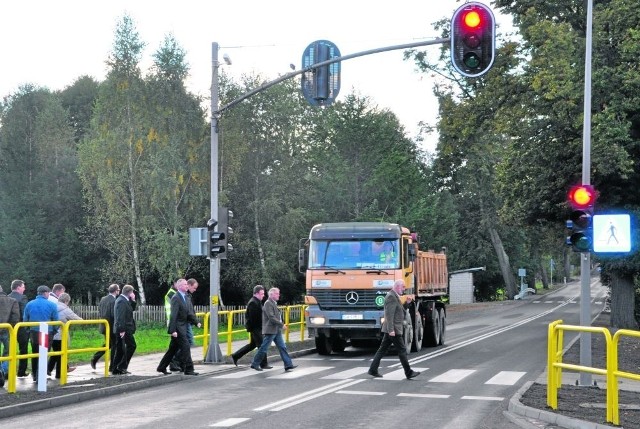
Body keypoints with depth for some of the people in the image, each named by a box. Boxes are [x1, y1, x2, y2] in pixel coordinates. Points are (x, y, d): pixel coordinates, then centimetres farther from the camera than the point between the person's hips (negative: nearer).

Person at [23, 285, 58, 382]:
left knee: (35, 354, 18)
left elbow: (25, 319, 5)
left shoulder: (29, 304, 2)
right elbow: (56, 320, -4)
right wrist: (54, 330, 13)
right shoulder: (51, 305, -8)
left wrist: (28, 331, 17)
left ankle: (34, 375, 27)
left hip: (33, 333, 4)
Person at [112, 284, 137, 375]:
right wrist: (122, 330, -26)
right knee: (131, 345, -3)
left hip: (121, 330, 10)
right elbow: (120, 317, -22)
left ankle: (115, 369, 13)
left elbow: (130, 310, 22)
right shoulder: (122, 301, -16)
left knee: (120, 349, 11)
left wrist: (132, 301, 8)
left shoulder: (120, 300, 16)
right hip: (124, 329, -10)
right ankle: (122, 366, -4)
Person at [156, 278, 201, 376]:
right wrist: (173, 330, -25)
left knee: (173, 349, 14)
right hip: (177, 327, -10)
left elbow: (188, 312, 16)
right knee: (185, 347, -9)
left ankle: (162, 367, 23)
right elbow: (173, 315, -21)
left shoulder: (184, 297, 13)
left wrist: (196, 322, 5)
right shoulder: (176, 298, -16)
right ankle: (188, 369, -5)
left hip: (182, 327, 10)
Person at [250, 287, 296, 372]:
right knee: (263, 348, -1)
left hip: (277, 331, 9)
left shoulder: (274, 303, 16)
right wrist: (282, 325, -20)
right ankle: (255, 364, 10)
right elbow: (271, 317, -23)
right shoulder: (268, 304, -15)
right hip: (270, 330, -9)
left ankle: (288, 365, 2)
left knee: (282, 347, 4)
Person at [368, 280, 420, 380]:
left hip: (391, 329, 10)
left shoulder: (395, 296, 17)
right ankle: (409, 373, -3)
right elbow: (389, 314, -22)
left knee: (383, 349, 11)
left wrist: (407, 303, 8)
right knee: (402, 350, -6)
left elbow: (400, 311, 21)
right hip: (393, 329, -10)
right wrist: (391, 330, -25)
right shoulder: (391, 296, -15)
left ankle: (373, 370, 12)